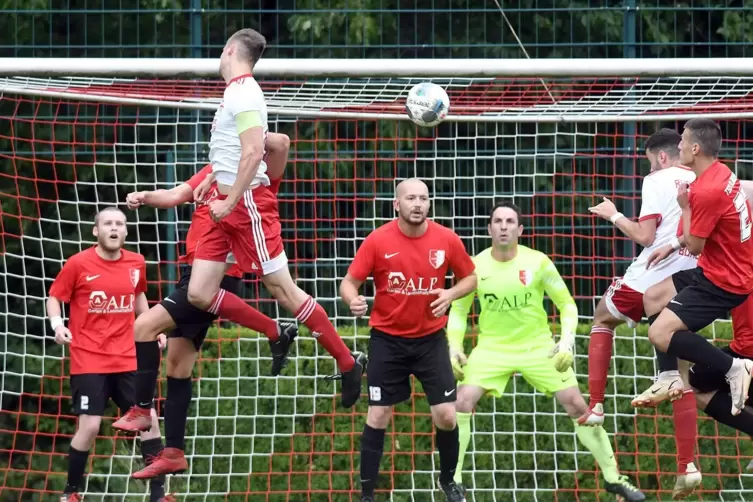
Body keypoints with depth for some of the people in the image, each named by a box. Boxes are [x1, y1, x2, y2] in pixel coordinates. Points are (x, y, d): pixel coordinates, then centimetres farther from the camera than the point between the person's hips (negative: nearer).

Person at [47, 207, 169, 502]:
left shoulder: (136, 264, 4)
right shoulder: (78, 264, -9)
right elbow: (54, 298, 0)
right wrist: (57, 325, -19)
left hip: (128, 359, 4)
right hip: (89, 360, -4)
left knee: (149, 420, -1)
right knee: (90, 426, -10)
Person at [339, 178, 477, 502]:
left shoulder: (447, 239, -8)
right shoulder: (378, 241, -13)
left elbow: (470, 278, 6)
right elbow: (349, 283, -10)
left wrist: (450, 294, -15)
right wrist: (353, 300, -33)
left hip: (430, 339, 1)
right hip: (388, 340, -1)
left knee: (446, 416, -2)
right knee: (378, 417, 0)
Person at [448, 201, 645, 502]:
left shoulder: (537, 263, -12)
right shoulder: (474, 266, -9)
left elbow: (567, 305, -2)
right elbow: (458, 311, 5)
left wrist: (567, 342, -15)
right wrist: (454, 348, -8)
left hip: (537, 346, 0)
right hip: (492, 347, 1)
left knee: (577, 406, -5)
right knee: (462, 402, -19)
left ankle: (613, 478, 9)